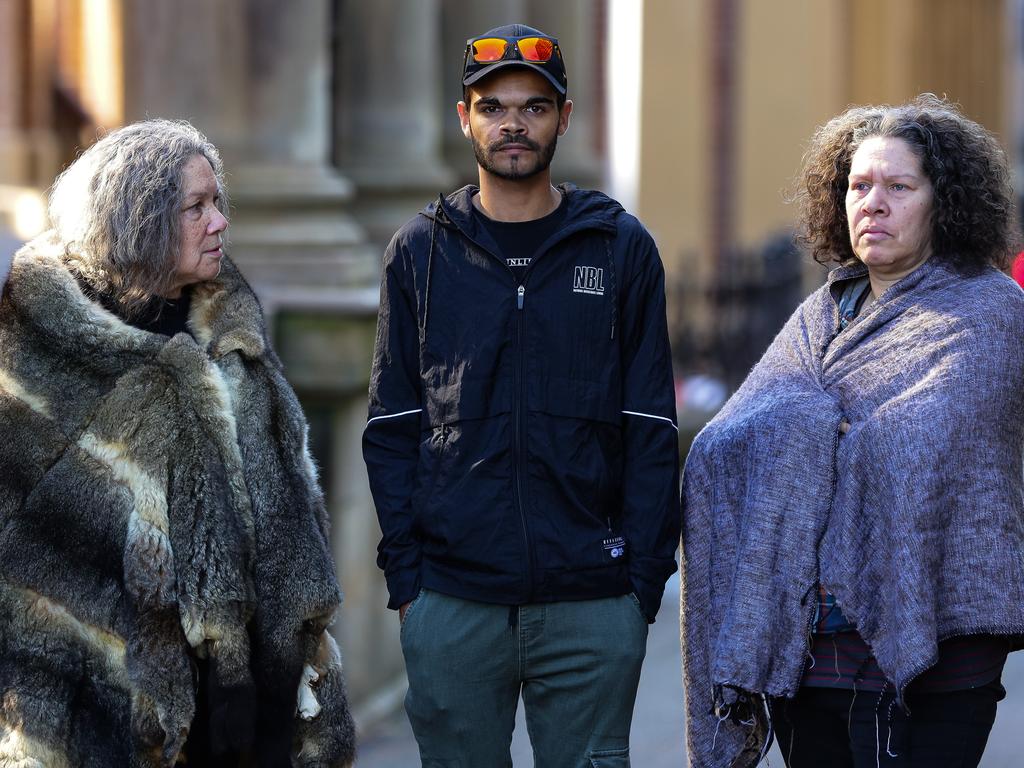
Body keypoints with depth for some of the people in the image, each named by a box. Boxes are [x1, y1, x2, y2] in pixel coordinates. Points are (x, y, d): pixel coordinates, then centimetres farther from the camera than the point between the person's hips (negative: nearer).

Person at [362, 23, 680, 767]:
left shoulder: (622, 249, 5)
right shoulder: (421, 252, 7)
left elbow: (651, 433, 4)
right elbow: (392, 428, 7)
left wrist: (646, 580, -3)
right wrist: (405, 573, -2)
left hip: (592, 607, -1)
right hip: (452, 606, 1)